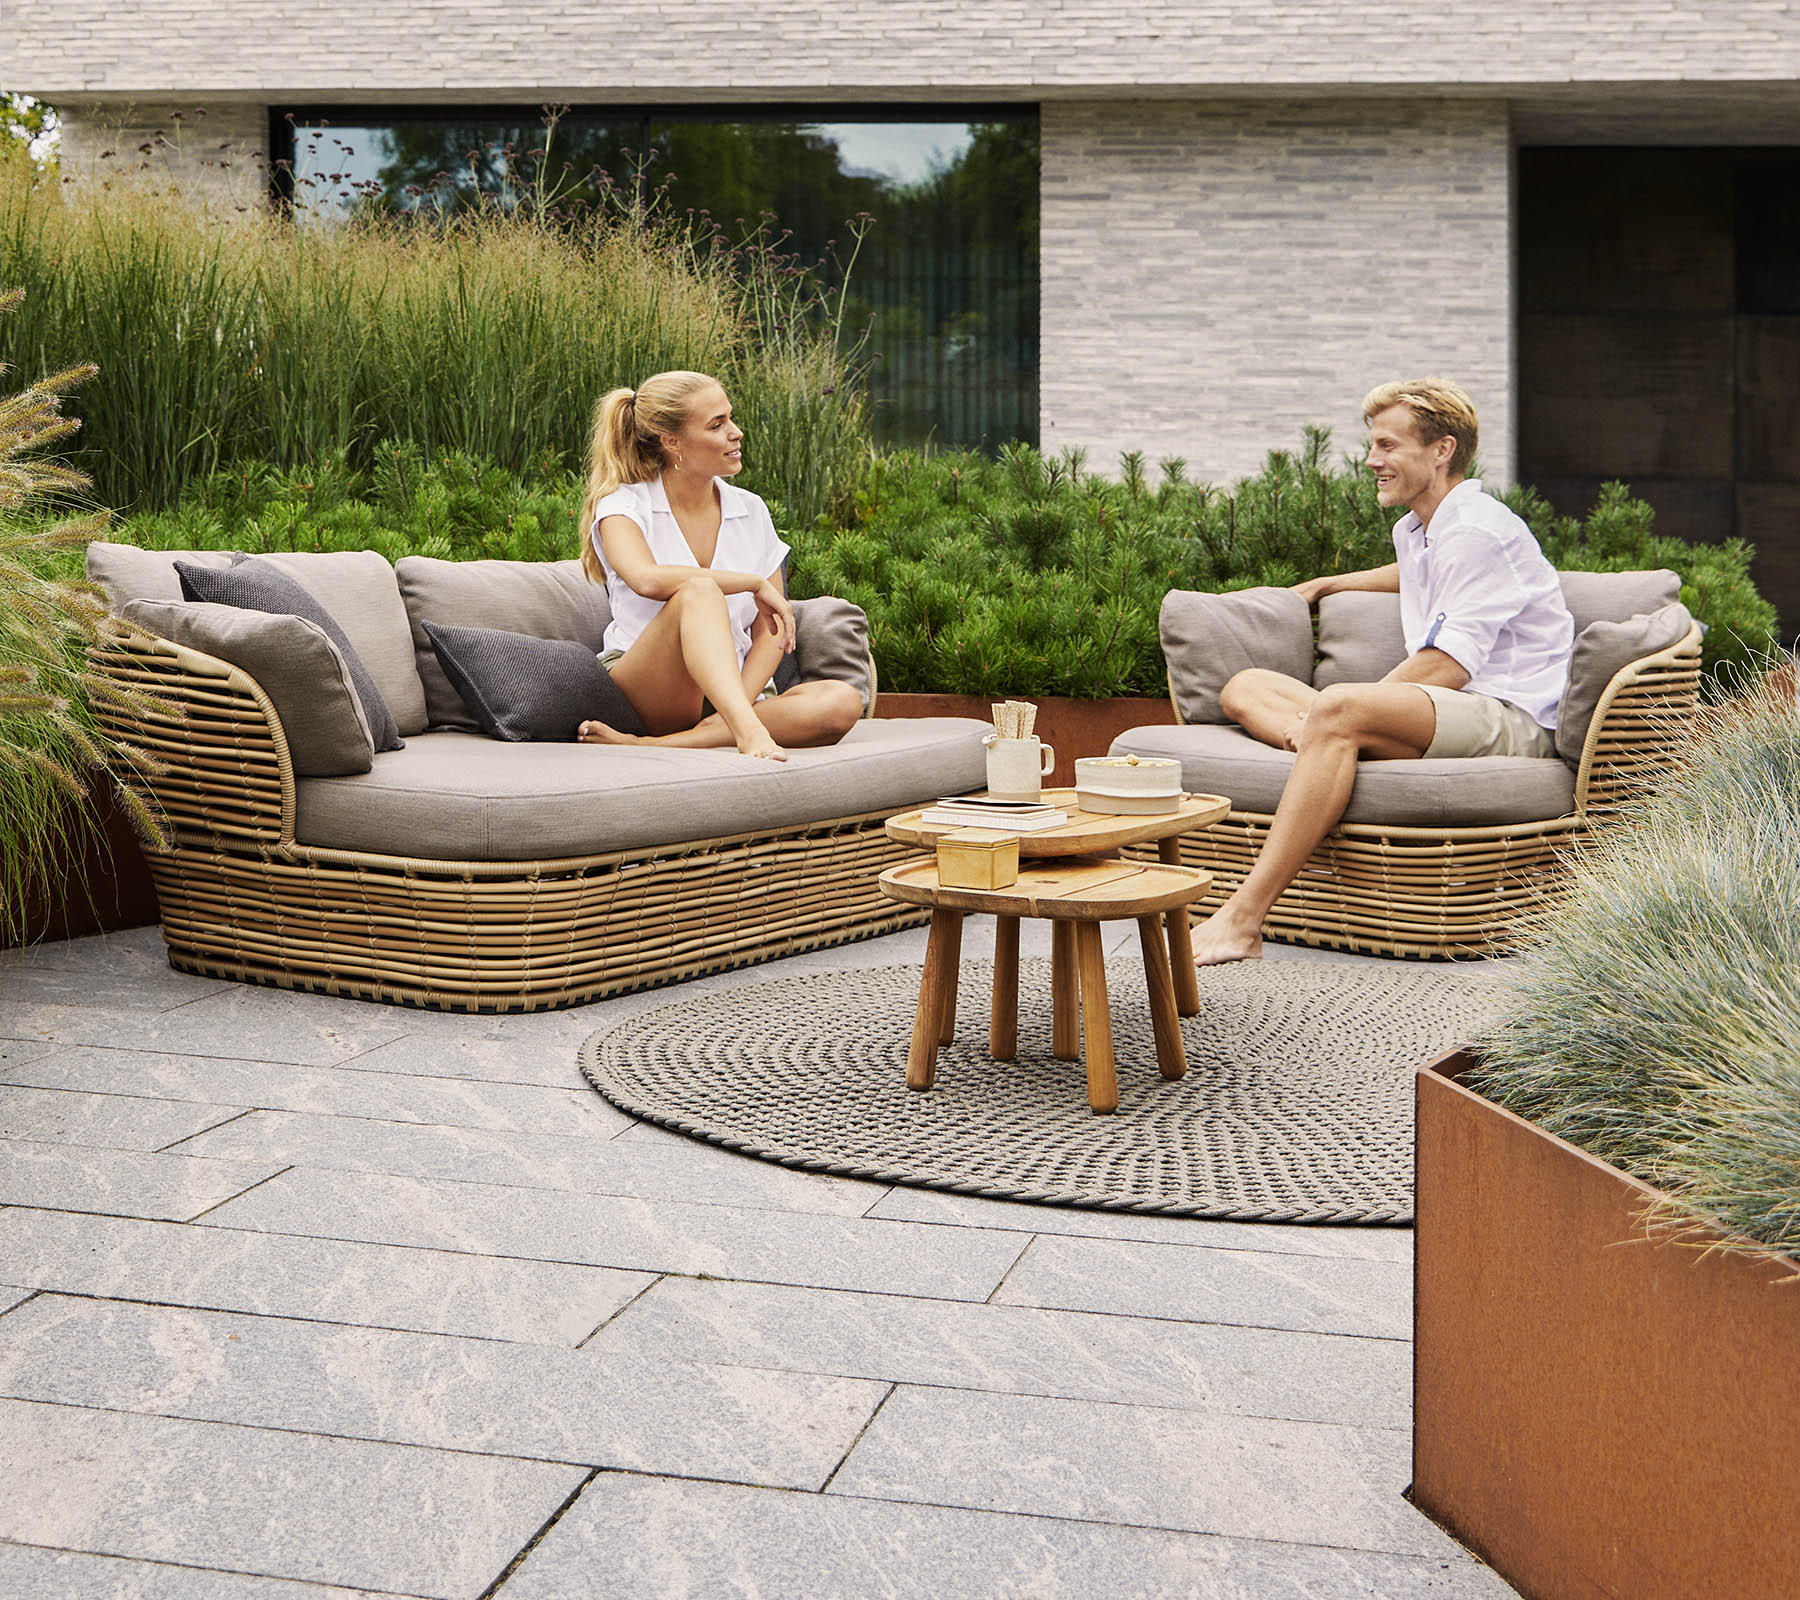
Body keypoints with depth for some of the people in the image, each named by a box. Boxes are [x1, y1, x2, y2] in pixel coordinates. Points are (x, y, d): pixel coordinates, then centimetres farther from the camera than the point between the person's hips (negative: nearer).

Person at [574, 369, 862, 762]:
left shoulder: (750, 511, 12)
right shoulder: (624, 506, -1)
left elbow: (770, 631, 5)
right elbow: (647, 579, -26)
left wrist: (737, 708, -14)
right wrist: (755, 583, -18)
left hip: (737, 689, 5)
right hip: (645, 693, -5)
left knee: (844, 703, -26)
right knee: (698, 591, -32)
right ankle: (748, 732, -50)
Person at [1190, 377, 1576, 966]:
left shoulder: (1478, 531, -10)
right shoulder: (1414, 530, 20)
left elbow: (1446, 667, -18)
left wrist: (1321, 717, -14)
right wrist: (1325, 585, 42)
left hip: (1507, 717, -10)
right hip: (1440, 713, 10)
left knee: (1337, 708, -36)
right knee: (1244, 688, 1)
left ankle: (1242, 919, -44)